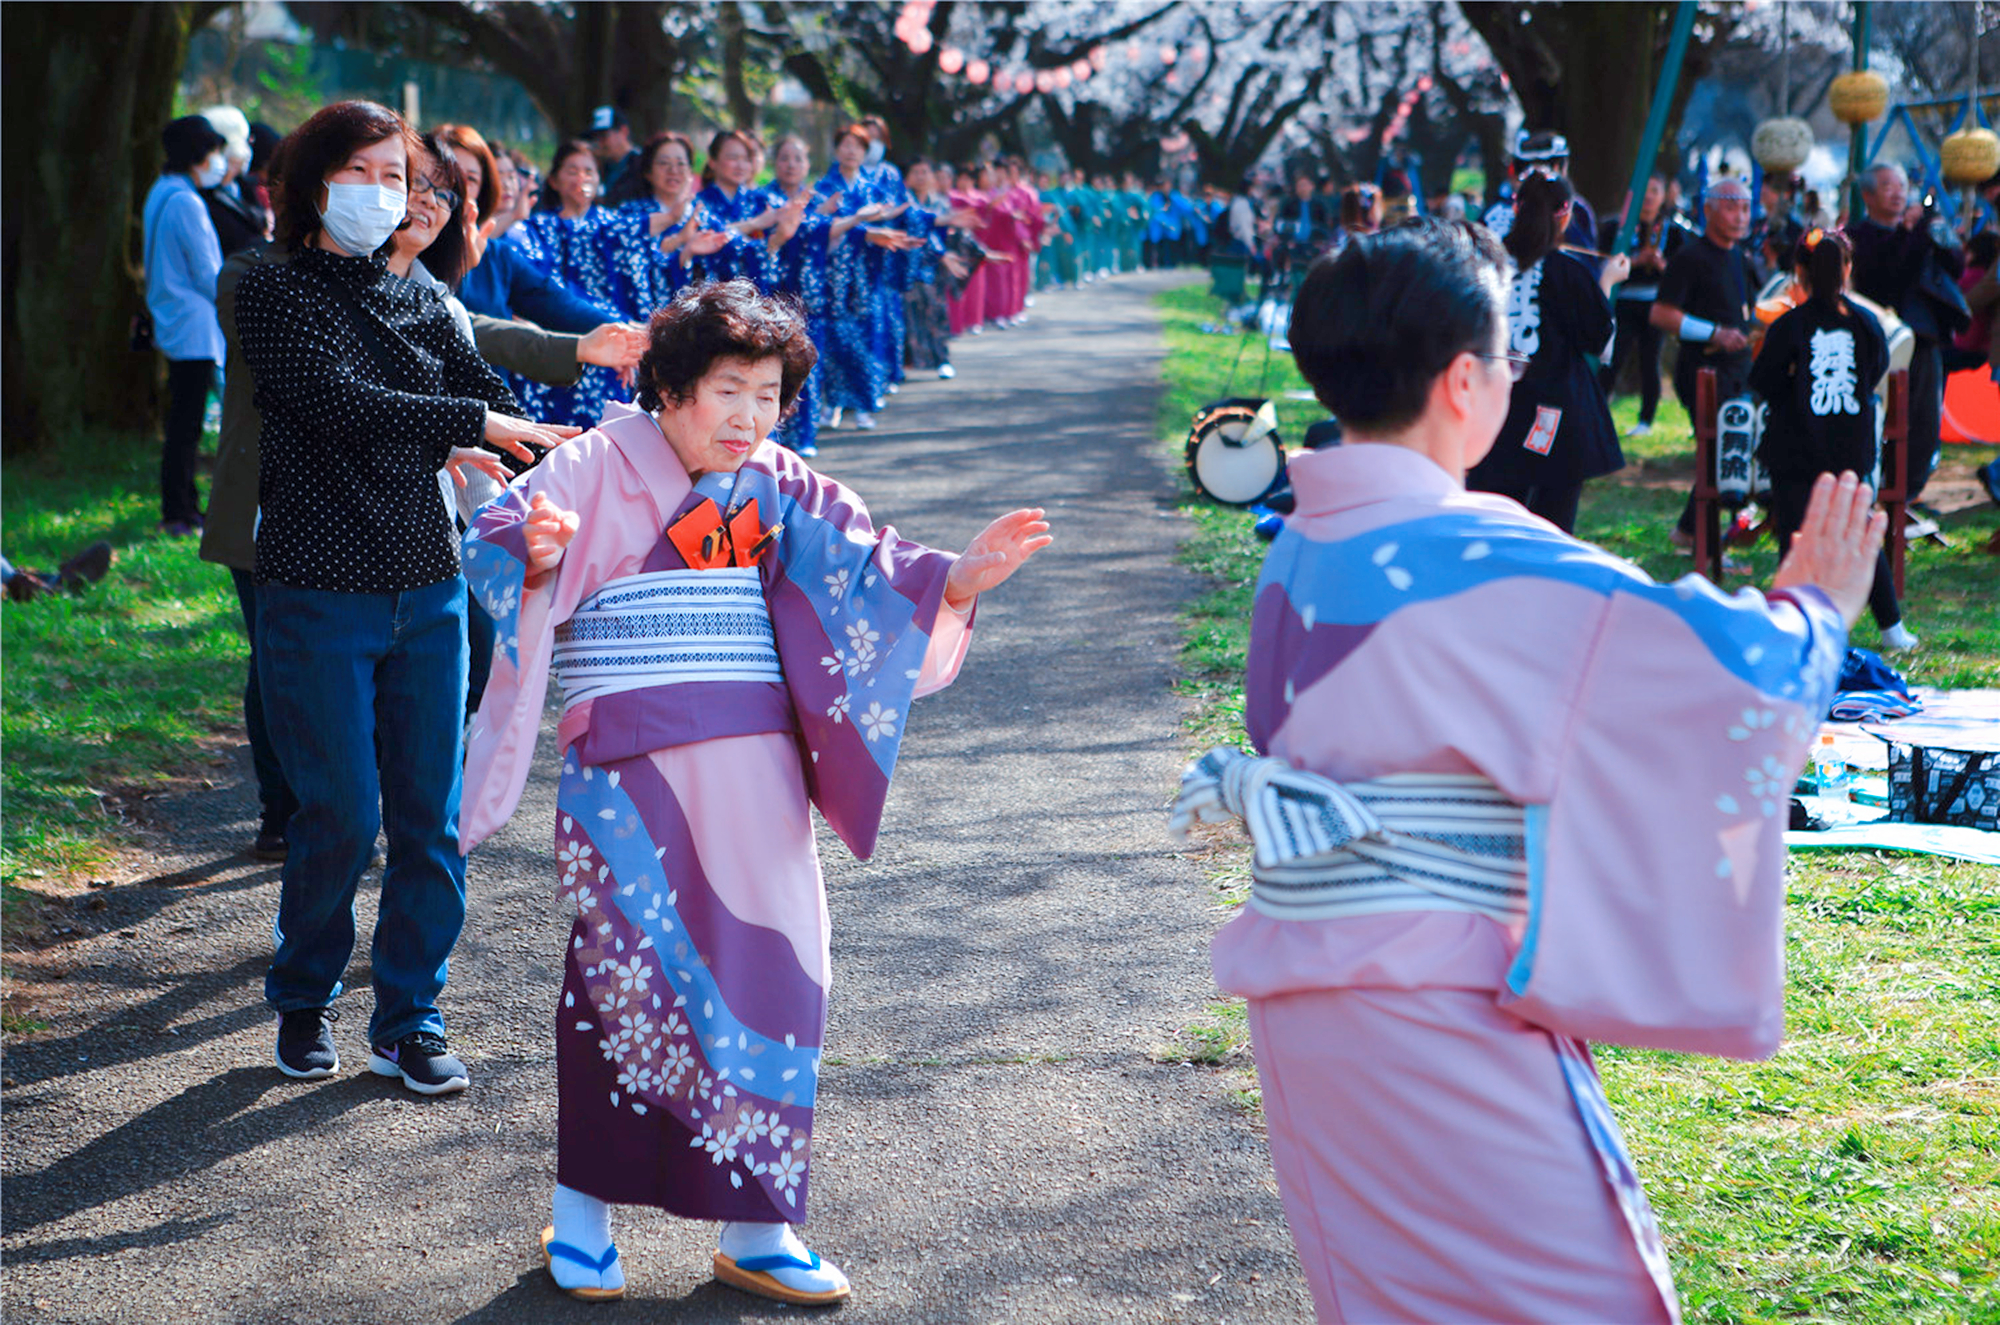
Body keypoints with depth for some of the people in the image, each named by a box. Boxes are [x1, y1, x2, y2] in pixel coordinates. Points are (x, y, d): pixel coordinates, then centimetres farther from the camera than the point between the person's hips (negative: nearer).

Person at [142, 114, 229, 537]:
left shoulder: (160, 195, 14)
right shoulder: (185, 203, -17)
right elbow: (207, 274, -16)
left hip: (175, 326, 10)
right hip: (195, 327, -10)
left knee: (183, 421, 15)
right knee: (186, 425, -5)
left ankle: (183, 507, 21)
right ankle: (178, 515, -2)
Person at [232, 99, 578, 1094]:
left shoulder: (419, 301, 13)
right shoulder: (276, 292, -4)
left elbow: (495, 401, 5)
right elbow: (344, 405, -19)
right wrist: (474, 427, -23)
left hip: (428, 590, 5)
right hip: (316, 593, -5)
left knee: (430, 819, 4)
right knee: (341, 817, -3)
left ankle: (408, 1023, 15)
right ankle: (302, 1002, 21)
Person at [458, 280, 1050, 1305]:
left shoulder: (779, 489, 9)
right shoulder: (601, 468, -3)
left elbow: (865, 570, 0)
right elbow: (494, 541, -13)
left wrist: (958, 579, -17)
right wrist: (537, 553, -36)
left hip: (753, 770, 4)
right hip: (628, 767, -4)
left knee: (772, 968, 3)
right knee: (626, 970, -2)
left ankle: (755, 1227, 14)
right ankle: (581, 1211, 15)